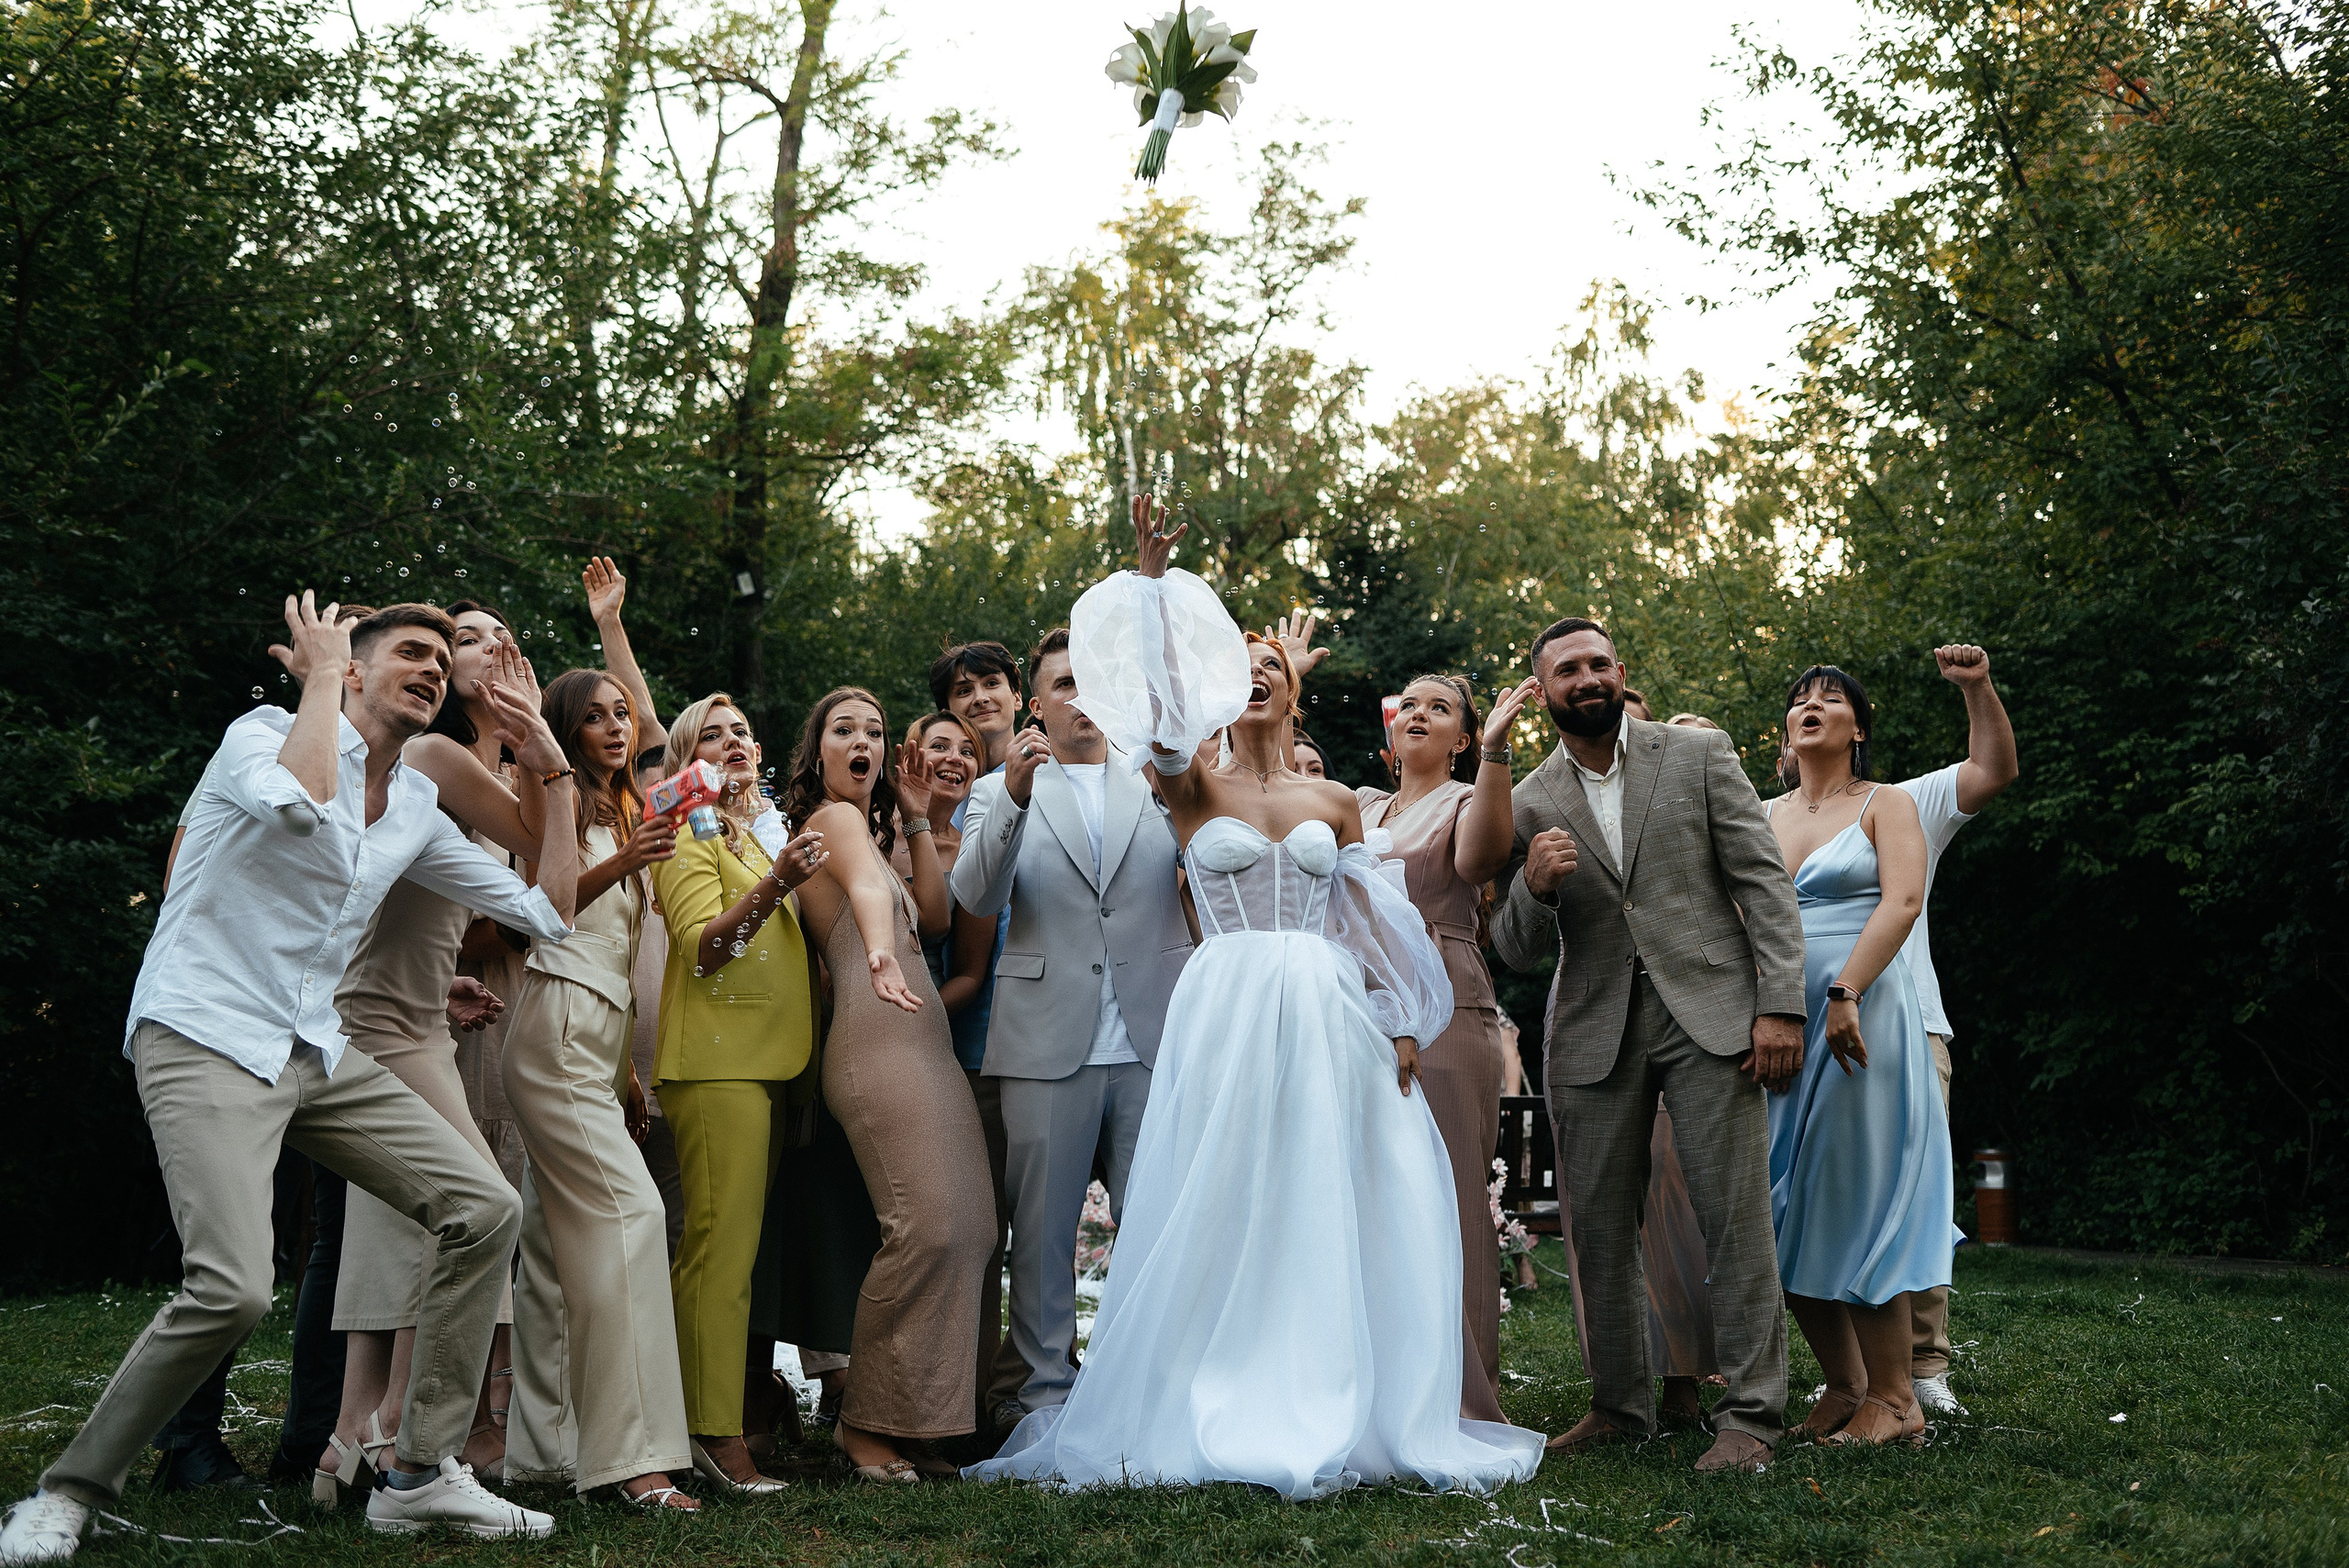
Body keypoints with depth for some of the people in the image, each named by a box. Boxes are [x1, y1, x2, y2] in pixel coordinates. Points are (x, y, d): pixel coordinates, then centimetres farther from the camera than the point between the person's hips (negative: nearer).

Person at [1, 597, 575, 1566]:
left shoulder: (417, 811, 14)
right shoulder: (265, 731, -5)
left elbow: (547, 913, 14)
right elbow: (301, 804, -31)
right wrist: (321, 678, -15)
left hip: (317, 1052, 7)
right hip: (203, 1040, -7)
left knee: (484, 1210, -4)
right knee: (233, 1288, -25)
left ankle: (420, 1473, 6)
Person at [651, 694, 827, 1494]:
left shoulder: (758, 833, 23)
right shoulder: (689, 833, -2)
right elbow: (703, 947, -15)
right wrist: (774, 884, -26)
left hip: (771, 1057, 8)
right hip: (717, 1058, -8)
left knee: (739, 1242, 6)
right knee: (723, 1242, -11)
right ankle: (717, 1432, -11)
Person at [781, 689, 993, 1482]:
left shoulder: (866, 826, 28)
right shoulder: (835, 818, 0)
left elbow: (932, 915, 21)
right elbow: (868, 891, -23)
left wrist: (916, 823, 16)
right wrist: (881, 956, -42)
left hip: (925, 1047, 10)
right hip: (881, 1043, -10)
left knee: (965, 1229, 2)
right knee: (925, 1227, -18)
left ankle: (912, 1420, 7)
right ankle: (867, 1421, -7)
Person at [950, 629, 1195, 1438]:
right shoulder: (1001, 790, 9)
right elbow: (976, 895, -7)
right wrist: (1015, 796, -21)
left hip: (1153, 1038, 1)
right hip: (1047, 1043, -1)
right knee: (1041, 1226, 4)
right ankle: (1046, 1393, 14)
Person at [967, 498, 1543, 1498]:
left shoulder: (1335, 802, 13)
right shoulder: (1193, 789, 5)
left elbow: (1368, 920, 13)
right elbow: (1159, 706, -13)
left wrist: (1400, 1024, 4)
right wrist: (1154, 585, -22)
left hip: (1329, 1018, 2)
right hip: (1227, 1014, -2)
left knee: (1334, 1210, 1)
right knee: (1222, 1214, -2)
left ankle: (1332, 1409, 11)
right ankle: (1219, 1412, 8)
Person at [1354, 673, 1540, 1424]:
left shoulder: (1468, 801, 5)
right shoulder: (1357, 804, 21)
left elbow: (1481, 855, -17)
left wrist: (1495, 749, -26)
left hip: (1442, 1012, -5)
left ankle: (1463, 1398, -1)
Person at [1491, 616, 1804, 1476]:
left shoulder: (1699, 755, 4)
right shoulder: (1529, 804, 8)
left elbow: (1765, 882, 1)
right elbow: (1517, 952, 7)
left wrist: (1781, 1004, -9)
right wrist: (1535, 885, -15)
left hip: (1708, 1015, -2)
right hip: (1595, 1031, 3)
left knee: (1735, 1213, -5)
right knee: (1597, 1225, 6)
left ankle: (1751, 1412, 2)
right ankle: (1621, 1404, 20)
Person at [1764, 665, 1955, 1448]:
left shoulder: (1886, 805, 4)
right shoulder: (1763, 817, 17)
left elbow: (1902, 901, -10)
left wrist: (1845, 994, -21)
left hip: (1859, 1020, -5)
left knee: (1854, 1200, -6)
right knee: (1788, 1210, 3)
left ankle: (1892, 1397, 1)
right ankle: (1843, 1388, 13)